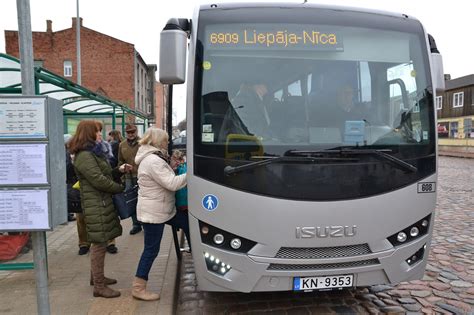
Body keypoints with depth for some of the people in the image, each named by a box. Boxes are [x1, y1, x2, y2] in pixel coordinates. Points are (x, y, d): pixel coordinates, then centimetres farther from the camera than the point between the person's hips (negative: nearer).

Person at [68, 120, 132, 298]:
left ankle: (97, 276, 31)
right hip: (96, 205, -10)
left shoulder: (93, 153, 18)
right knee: (99, 243, -4)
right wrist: (120, 188, -11)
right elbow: (98, 180, -21)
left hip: (101, 203, 10)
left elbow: (104, 174, 20)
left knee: (100, 242, 18)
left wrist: (119, 170, 4)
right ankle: (99, 286, 5)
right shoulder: (84, 156, -16)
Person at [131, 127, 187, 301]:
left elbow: (166, 180, 14)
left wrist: (174, 168, 0)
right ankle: (138, 288, 14)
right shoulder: (153, 161, -23)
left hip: (162, 209, 10)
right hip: (153, 213, -10)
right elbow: (172, 184, -26)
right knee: (151, 250, 0)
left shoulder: (152, 158, 11)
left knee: (189, 224, 14)